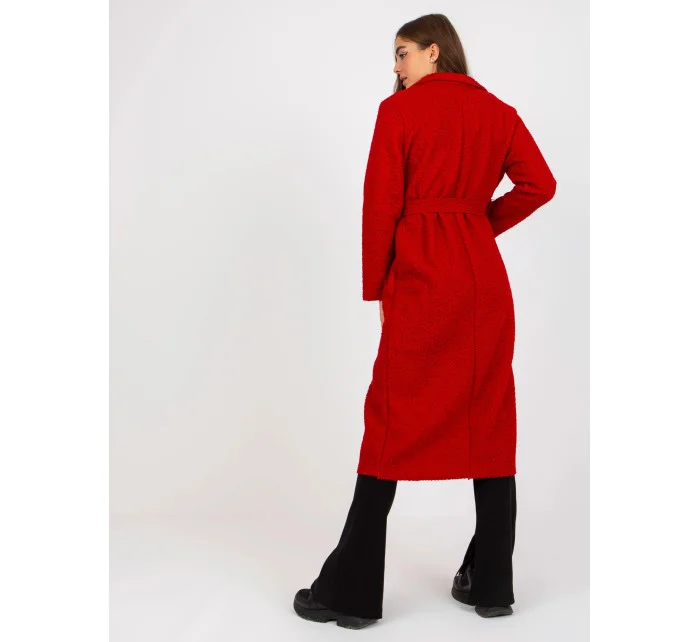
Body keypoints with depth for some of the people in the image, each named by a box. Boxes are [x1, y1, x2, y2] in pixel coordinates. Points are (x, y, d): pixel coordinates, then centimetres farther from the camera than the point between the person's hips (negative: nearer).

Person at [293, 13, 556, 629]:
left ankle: (352, 591, 6)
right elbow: (539, 184, 3)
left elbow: (382, 203, -6)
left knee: (394, 422, -1)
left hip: (421, 276, -4)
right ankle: (490, 583, 16)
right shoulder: (499, 112, 12)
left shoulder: (400, 109, -1)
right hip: (486, 277, 5)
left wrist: (376, 288, 2)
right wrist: (483, 224, 13)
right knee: (490, 423, 9)